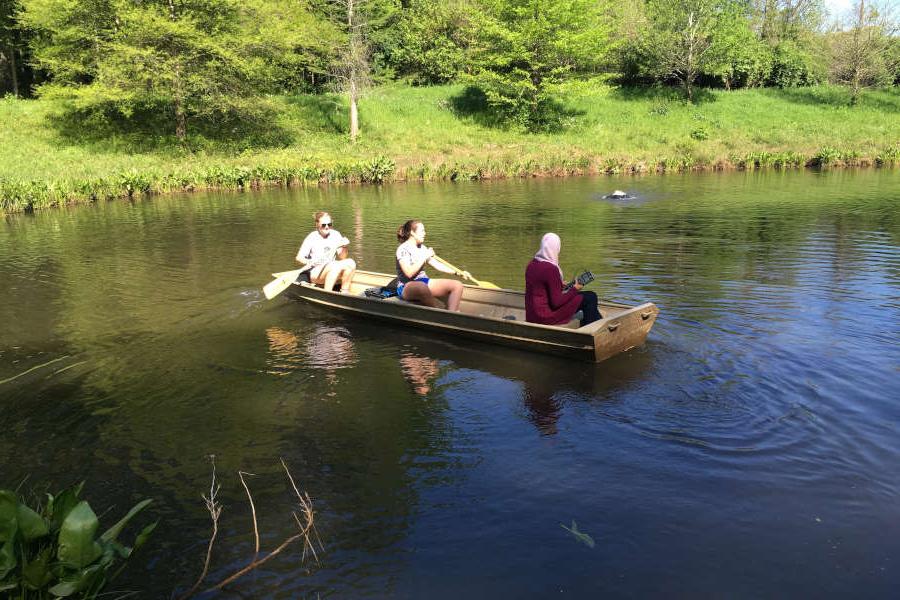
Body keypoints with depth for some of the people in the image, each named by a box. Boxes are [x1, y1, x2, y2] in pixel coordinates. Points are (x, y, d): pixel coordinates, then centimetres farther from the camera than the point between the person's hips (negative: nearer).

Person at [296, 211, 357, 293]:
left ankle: (345, 292, -14)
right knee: (336, 265, -32)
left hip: (332, 271, 5)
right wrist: (308, 262, -32)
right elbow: (299, 257, -12)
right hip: (315, 272, -5)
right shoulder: (312, 238, -8)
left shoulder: (335, 235, 4)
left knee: (350, 262, -20)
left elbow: (342, 258, 3)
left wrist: (344, 247, -15)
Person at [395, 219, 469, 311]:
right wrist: (424, 257, -16)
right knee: (422, 287, -45)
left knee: (457, 285, -9)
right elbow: (409, 273, -21)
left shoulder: (422, 248, 14)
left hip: (424, 282, 8)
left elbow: (436, 264, 14)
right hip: (407, 287, -8)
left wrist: (457, 273, 5)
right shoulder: (403, 249, -10)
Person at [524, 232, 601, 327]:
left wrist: (561, 286, 18)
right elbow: (556, 302, -20)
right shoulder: (551, 269, -21)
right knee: (590, 297, 1)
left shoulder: (532, 264, 5)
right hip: (546, 316, -9)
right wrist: (574, 289, -6)